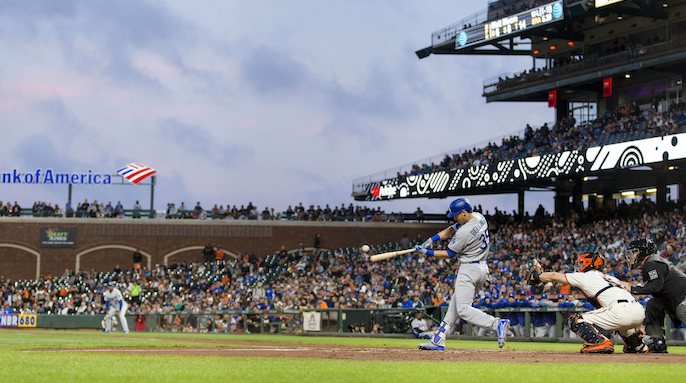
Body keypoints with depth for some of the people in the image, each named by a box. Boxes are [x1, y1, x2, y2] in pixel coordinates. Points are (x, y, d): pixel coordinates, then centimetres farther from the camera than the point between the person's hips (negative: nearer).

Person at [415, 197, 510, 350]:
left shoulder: (465, 232, -23)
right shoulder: (479, 218, 4)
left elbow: (449, 254, -12)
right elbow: (451, 230, 9)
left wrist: (427, 252, -2)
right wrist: (431, 240, 0)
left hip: (469, 269, -10)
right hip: (483, 268, 10)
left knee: (463, 309, -9)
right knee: (456, 302, 16)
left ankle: (497, 324, -22)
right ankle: (438, 340, 19)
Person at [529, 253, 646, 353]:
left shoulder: (585, 277, 13)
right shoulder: (611, 278, 30)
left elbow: (553, 276, 20)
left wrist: (536, 276, 38)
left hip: (623, 312, -8)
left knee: (575, 320, -1)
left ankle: (602, 342, -18)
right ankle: (637, 345, 34)